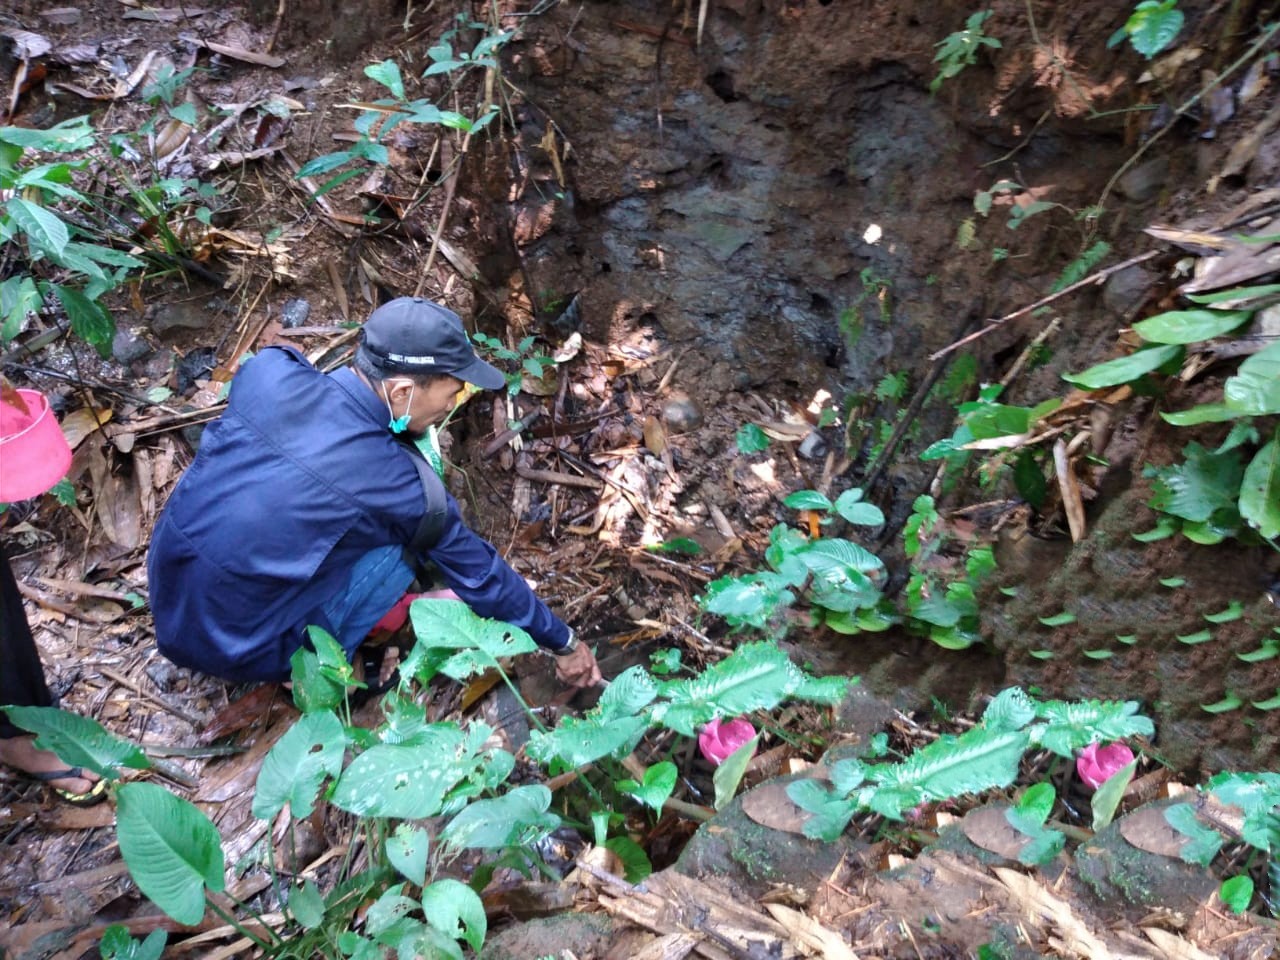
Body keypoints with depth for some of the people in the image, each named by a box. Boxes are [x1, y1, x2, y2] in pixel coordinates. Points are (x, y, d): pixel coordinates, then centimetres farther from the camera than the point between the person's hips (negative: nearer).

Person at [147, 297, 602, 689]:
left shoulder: (270, 369, -13)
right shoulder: (399, 486, -24)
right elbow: (479, 574, -9)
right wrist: (563, 643, 7)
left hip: (164, 601, 6)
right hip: (235, 652, -5)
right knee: (403, 543, -7)